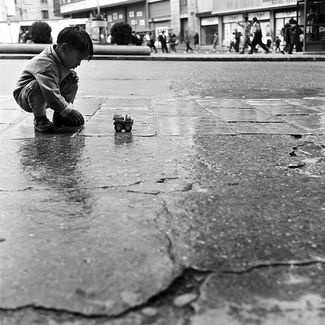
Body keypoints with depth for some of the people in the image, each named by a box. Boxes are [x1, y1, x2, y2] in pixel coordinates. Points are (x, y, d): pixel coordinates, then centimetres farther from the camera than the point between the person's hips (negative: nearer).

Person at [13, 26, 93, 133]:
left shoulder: (61, 58, -8)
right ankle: (39, 119, -19)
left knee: (72, 83, -4)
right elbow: (51, 94, -42)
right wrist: (69, 110, -40)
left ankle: (59, 117, 5)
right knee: (37, 86, -40)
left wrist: (70, 73, -8)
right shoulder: (45, 64, -36)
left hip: (46, 96, 9)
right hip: (24, 95, -8)